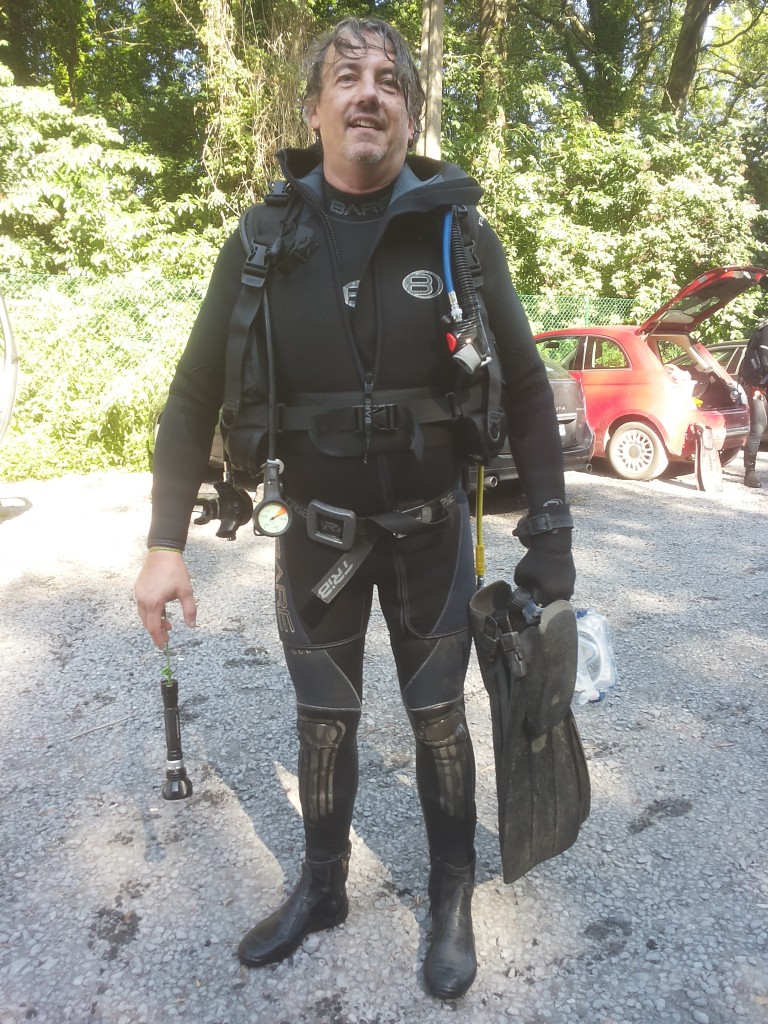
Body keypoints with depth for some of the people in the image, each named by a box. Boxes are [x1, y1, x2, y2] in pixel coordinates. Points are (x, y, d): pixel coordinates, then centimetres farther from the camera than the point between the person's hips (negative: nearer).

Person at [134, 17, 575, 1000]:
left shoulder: (461, 234, -7)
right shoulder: (263, 242, -5)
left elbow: (525, 387, -3)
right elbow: (195, 397, -3)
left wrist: (549, 532, -7)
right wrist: (166, 541, -11)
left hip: (432, 529, -1)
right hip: (315, 530, 1)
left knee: (437, 717, 12)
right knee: (323, 721, 15)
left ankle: (452, 895, 36)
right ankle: (321, 887, 40)